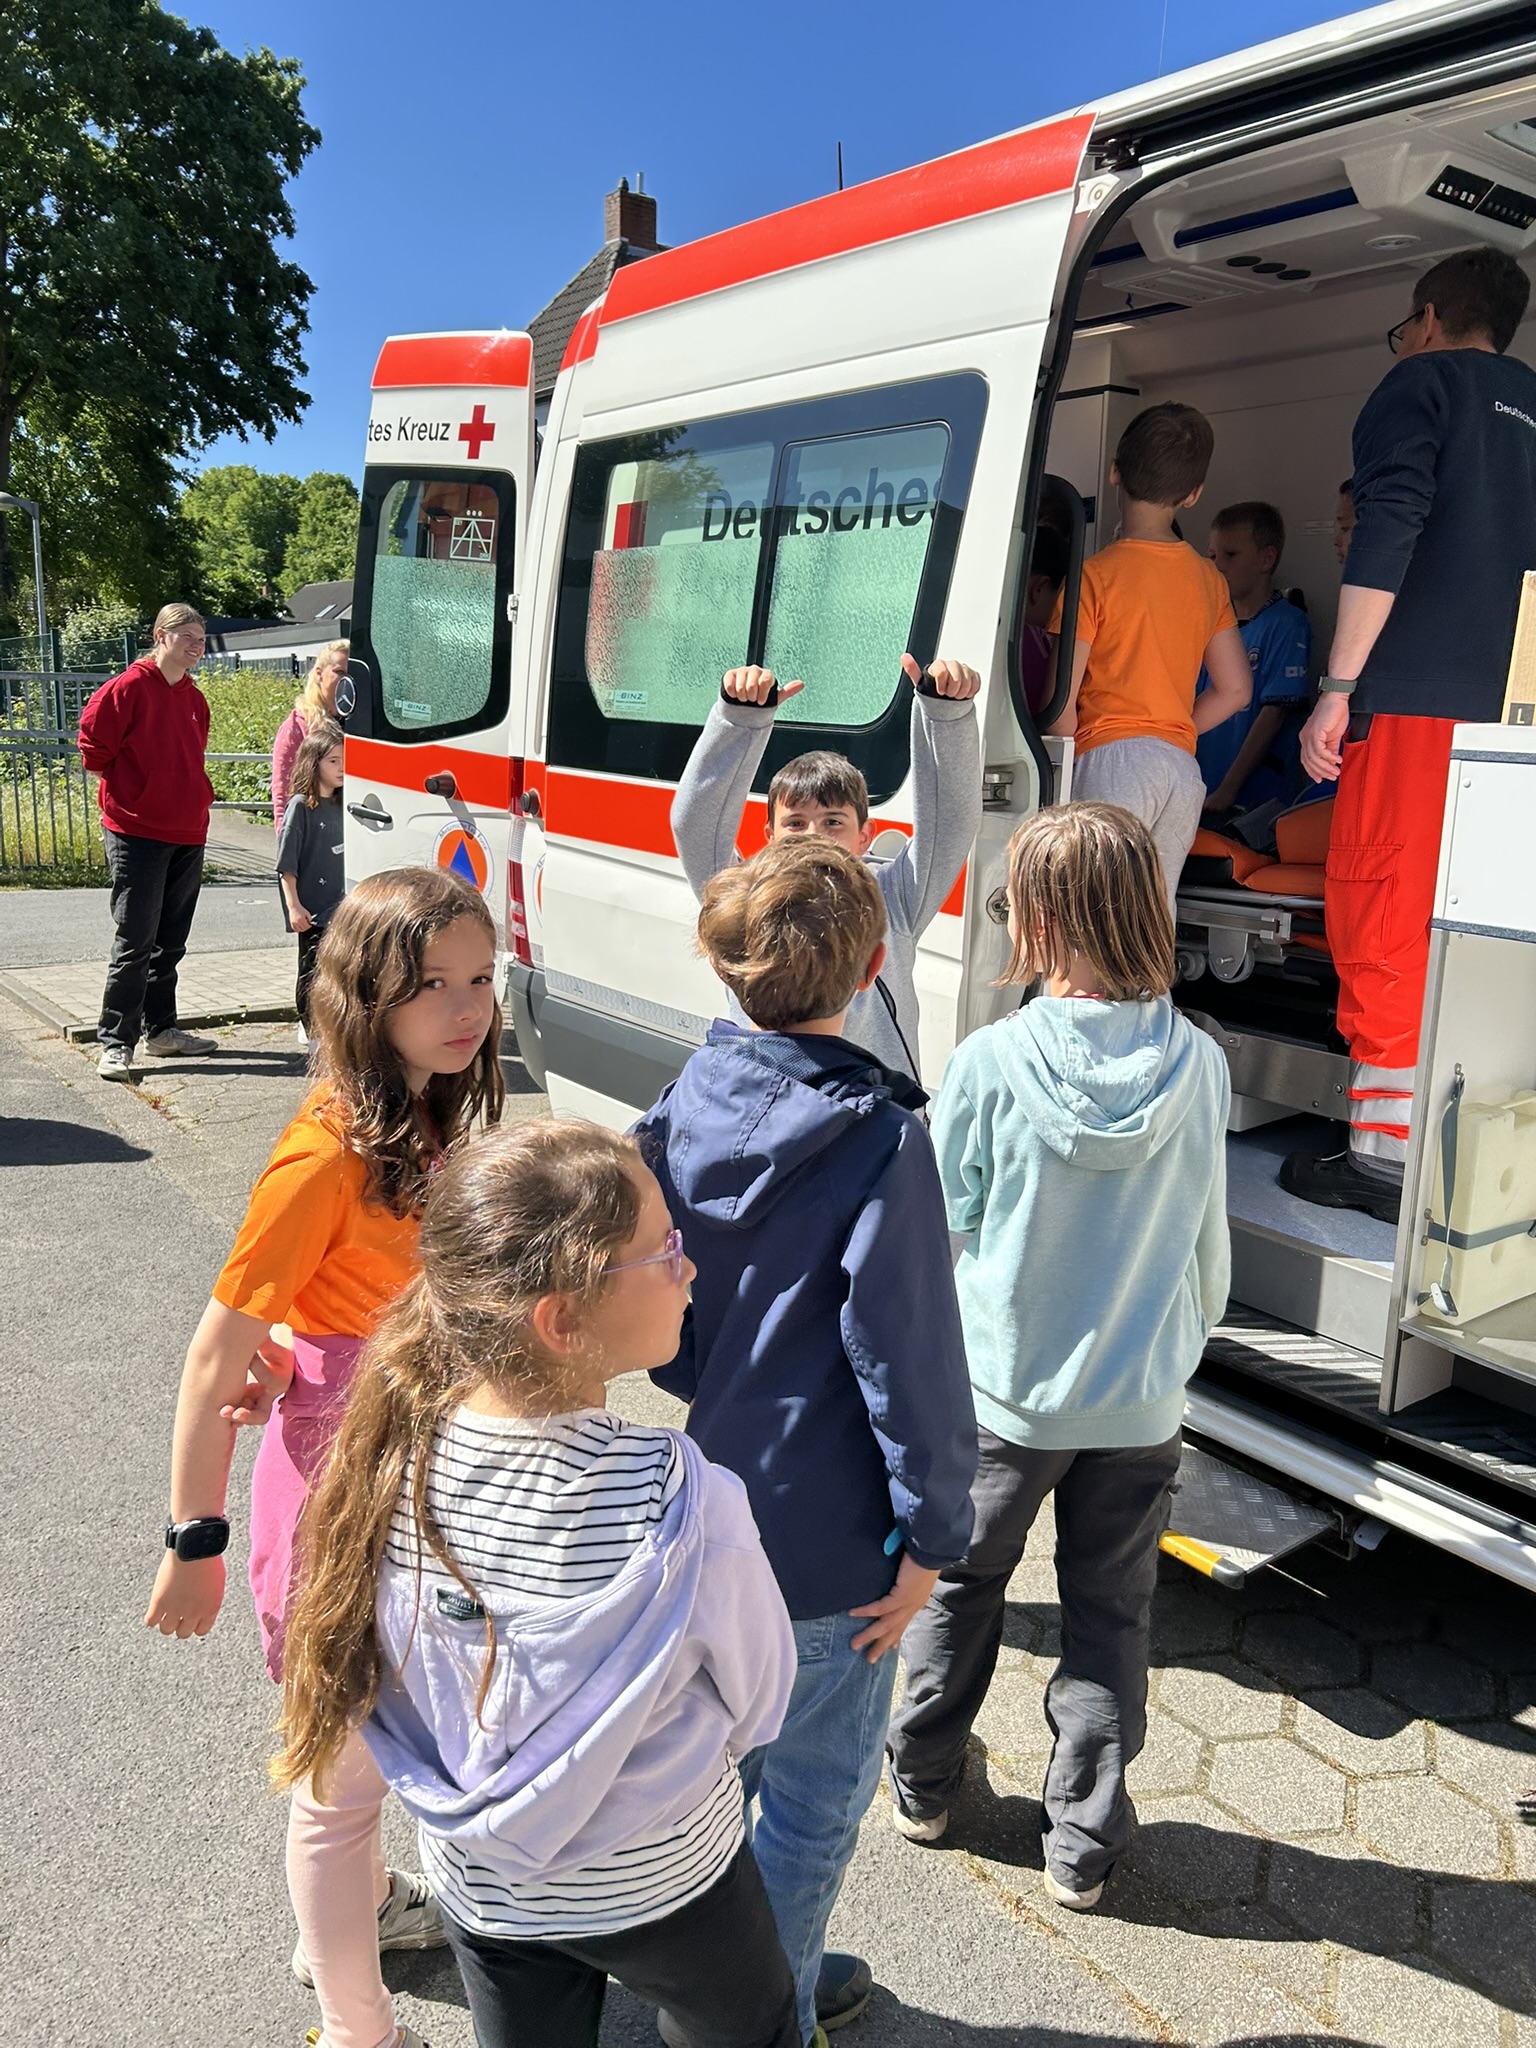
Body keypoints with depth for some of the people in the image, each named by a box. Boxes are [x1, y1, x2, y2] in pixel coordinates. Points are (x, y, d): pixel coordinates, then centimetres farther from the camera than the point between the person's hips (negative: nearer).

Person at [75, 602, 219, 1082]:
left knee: (170, 941, 14)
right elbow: (92, 742, -9)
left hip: (188, 835, 7)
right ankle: (115, 1044, -1)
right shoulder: (130, 687, -9)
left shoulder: (195, 698, 13)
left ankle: (162, 1029, 25)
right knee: (135, 942, -7)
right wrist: (127, 790, -2)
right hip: (136, 833, -7)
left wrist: (198, 794, 12)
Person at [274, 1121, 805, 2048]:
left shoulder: (394, 1458, -23)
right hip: (662, 1884, -3)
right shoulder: (683, 1504, -36)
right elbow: (757, 1706, -17)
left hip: (478, 1884, 4)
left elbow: (390, 1692, -6)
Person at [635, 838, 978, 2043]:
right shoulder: (879, 1140, -23)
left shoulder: (683, 1109, -5)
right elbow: (906, 1354, -21)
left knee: (717, 1755, 26)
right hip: (826, 1539, -6)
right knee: (814, 1800, 16)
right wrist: (932, 1535, -11)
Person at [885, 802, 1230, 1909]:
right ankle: (1085, 1839, 31)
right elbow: (1208, 1248, -1)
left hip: (1001, 1386, -1)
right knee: (1111, 1611, 19)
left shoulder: (991, 1062, -22)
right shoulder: (1199, 1065, -13)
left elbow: (943, 1226, -9)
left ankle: (924, 1782, 41)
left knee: (960, 1583, 21)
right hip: (1139, 1399, 2)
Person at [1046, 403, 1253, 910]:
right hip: (1184, 768, 6)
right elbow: (1235, 688, 17)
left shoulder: (1097, 574, -5)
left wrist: (1064, 771, 5)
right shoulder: (1208, 579, 13)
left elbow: (1060, 700, -8)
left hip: (1113, 758, -6)